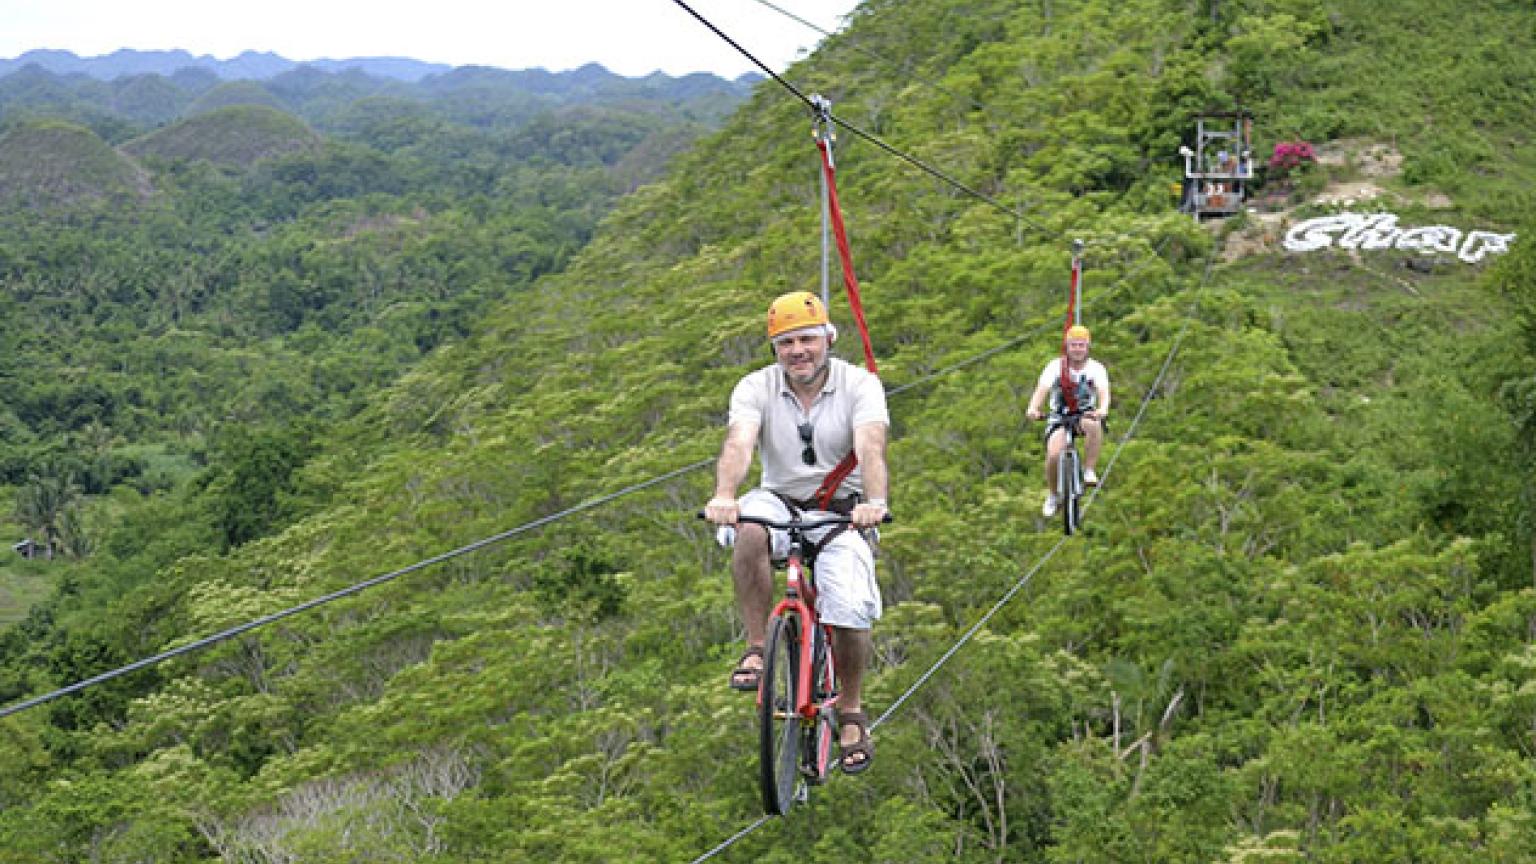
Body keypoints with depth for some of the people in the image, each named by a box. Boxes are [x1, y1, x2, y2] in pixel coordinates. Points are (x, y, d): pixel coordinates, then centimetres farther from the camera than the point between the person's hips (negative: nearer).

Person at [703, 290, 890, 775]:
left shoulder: (860, 384, -10)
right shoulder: (756, 388, -7)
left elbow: (871, 448, -27)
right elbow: (738, 444, -25)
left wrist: (873, 502, -47)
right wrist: (724, 495, -47)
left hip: (841, 510, -1)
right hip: (779, 504, 1)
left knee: (850, 608, -22)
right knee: (749, 530, -36)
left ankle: (851, 711, 6)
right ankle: (758, 648, -21)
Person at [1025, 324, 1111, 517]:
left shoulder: (1096, 368, -8)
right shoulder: (1056, 366, -9)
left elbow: (1103, 391, -25)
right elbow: (1042, 389, -24)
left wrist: (1102, 410, -49)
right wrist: (1033, 409, -45)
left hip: (1086, 415, 0)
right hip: (1060, 417, 0)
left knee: (1094, 426, -38)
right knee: (1053, 455, -24)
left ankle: (1089, 471, -21)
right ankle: (1053, 495, 3)